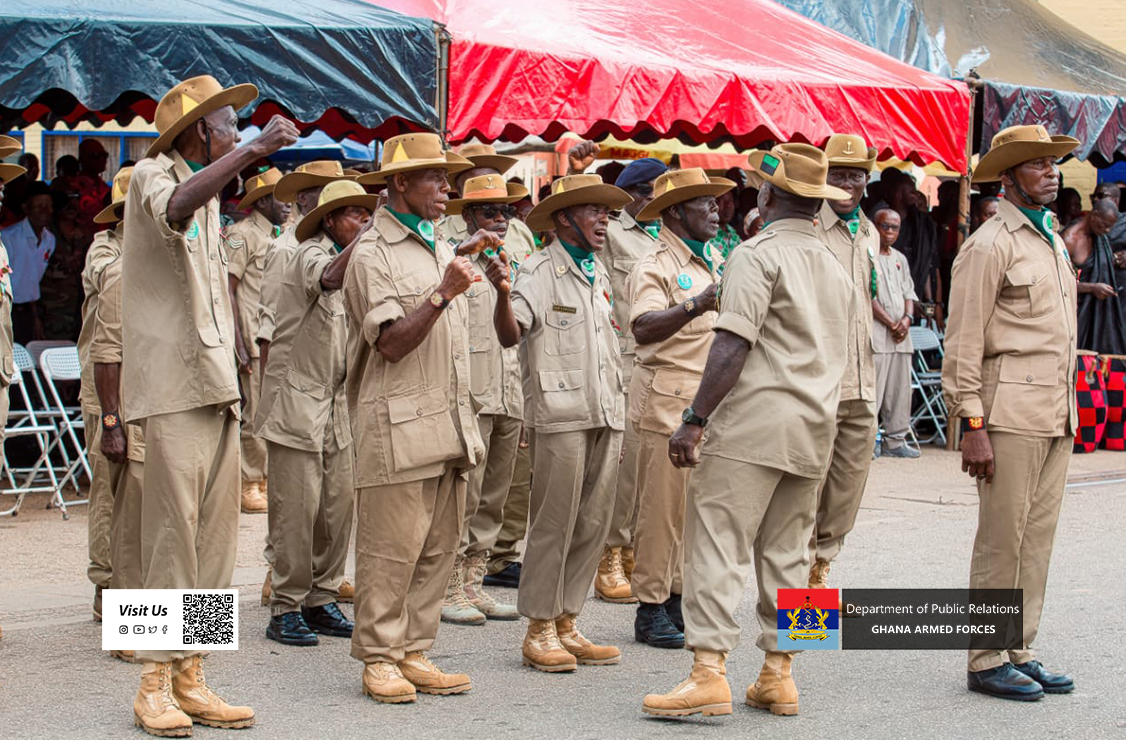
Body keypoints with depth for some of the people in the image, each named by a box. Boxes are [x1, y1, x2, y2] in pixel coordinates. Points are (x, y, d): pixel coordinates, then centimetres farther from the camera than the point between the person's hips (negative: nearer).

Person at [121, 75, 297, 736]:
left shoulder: (210, 196, 23)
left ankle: (191, 677, 10)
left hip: (218, 386, 8)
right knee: (173, 536, -9)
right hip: (174, 389, -8)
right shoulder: (153, 175, -3)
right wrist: (254, 149, -33)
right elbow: (172, 210, -30)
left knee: (215, 539, 6)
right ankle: (157, 684, -4)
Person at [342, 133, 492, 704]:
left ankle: (415, 653, 13)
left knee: (439, 547, 7)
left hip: (448, 422, 8)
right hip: (397, 428, -8)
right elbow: (391, 343, -16)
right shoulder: (372, 254, -7)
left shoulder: (438, 249, 18)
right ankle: (379, 659, 3)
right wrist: (442, 294, -22)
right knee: (390, 548, -5)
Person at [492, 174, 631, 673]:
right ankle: (540, 630, 4)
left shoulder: (598, 273, 18)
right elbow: (510, 335, -19)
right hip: (561, 413, -7)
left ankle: (566, 623, 15)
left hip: (605, 412, 7)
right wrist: (502, 291, -38)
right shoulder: (540, 271, -6)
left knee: (593, 523, 7)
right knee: (555, 522, -4)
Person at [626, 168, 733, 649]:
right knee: (663, 507, -5)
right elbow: (643, 327, -25)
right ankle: (650, 610, 1)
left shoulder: (717, 261, 17)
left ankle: (678, 599, 18)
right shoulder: (654, 267, -8)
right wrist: (695, 306, -38)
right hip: (669, 402, -8)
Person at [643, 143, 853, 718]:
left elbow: (733, 346, -17)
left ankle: (709, 671, -15)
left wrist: (694, 420, -16)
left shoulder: (760, 254, -8)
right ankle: (777, 676, 13)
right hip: (814, 430, 8)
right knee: (786, 553, 12)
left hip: (753, 424, -8)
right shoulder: (837, 270, 18)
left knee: (717, 546, -8)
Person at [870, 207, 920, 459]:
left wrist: (907, 319, -2)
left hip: (900, 334, 7)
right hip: (876, 332, -7)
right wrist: (891, 324, -12)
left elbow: (909, 293, 18)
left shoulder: (900, 259, 21)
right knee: (873, 388, -12)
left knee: (900, 388, 6)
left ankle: (895, 441, 10)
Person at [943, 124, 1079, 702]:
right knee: (1002, 540, -4)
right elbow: (963, 343, -10)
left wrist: (1068, 413, 19)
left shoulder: (1055, 242, 19)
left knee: (1037, 539, 9)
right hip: (1011, 412, -8)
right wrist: (972, 425, -16)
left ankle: (1019, 653, 16)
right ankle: (987, 663, 3)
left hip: (1057, 413, 8)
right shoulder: (991, 245, -7)